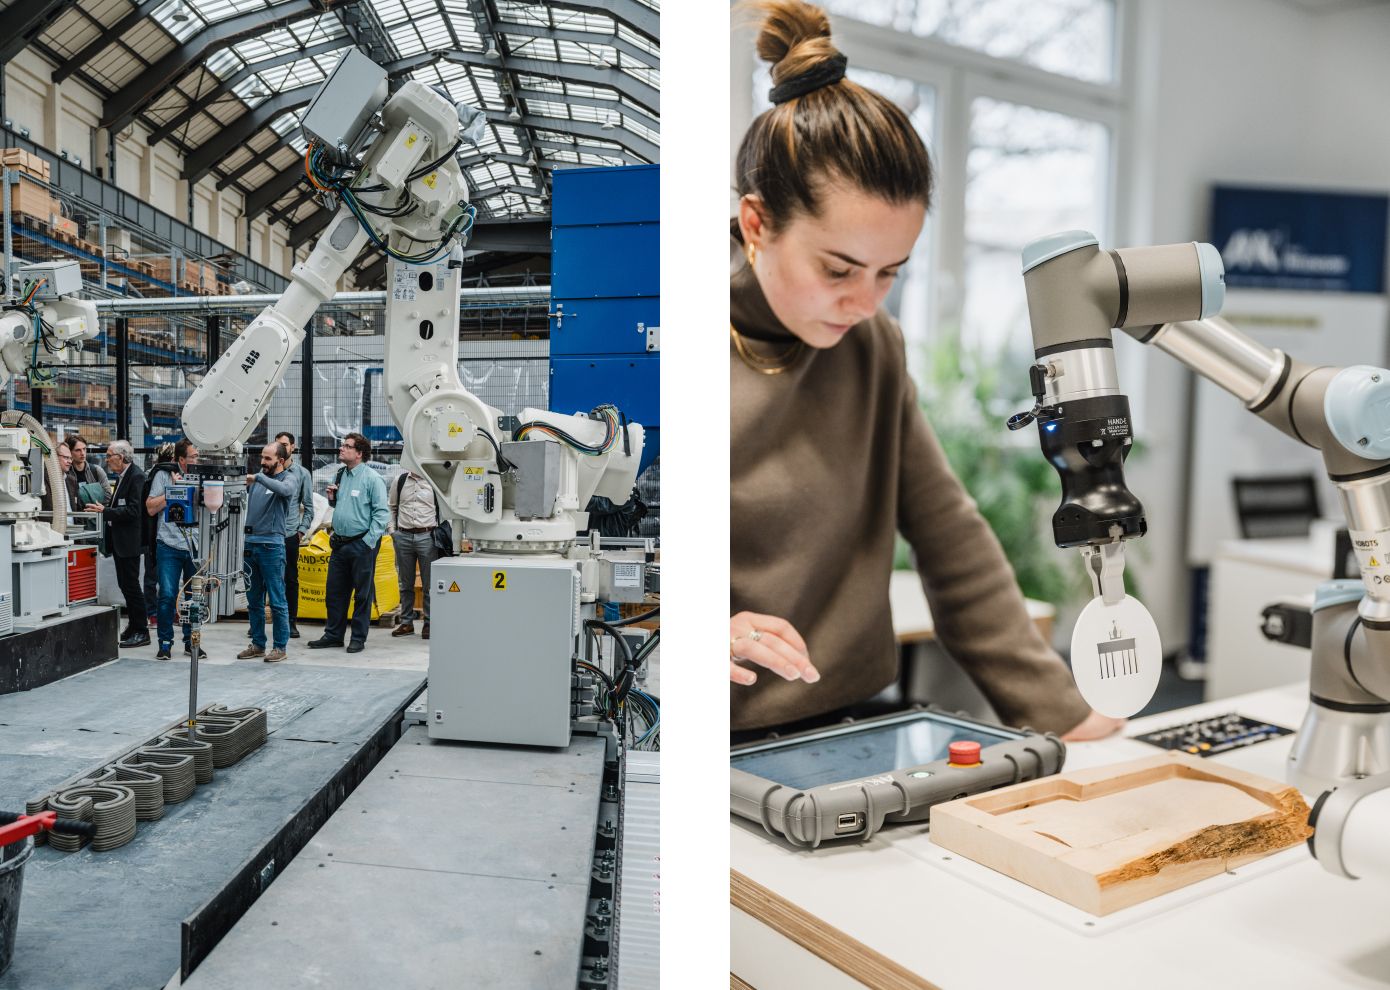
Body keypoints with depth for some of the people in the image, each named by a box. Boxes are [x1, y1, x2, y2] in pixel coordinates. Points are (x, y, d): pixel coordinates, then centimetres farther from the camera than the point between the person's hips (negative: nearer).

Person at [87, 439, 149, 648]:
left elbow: (133, 511, -22)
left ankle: (141, 632, 2)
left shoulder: (136, 476, -16)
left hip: (130, 541, -10)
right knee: (125, 584, 14)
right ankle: (133, 627, 24)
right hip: (119, 540, 10)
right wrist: (102, 505, 5)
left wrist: (105, 510, -20)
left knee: (131, 584, -5)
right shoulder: (122, 476, 14)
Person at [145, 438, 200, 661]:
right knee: (168, 595, -6)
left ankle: (190, 641, 18)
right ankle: (165, 643, 6)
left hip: (195, 545, 3)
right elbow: (151, 508, -3)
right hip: (169, 544, -3)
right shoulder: (163, 476, 3)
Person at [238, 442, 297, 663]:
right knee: (254, 601, 12)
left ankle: (280, 647, 4)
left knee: (277, 601, -3)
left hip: (271, 545, -6)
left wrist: (258, 478, -22)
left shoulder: (289, 479, -1)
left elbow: (285, 490, -24)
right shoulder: (258, 477, 15)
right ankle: (258, 644, 22)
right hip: (250, 544, 6)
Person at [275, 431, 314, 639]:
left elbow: (308, 506, 6)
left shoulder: (302, 473, 4)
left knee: (291, 579, 5)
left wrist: (302, 530, -2)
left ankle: (291, 622, 13)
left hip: (290, 534, -1)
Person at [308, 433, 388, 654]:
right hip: (339, 543, 7)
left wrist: (370, 541, -17)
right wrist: (332, 498, 3)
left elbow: (382, 513, -14)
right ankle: (333, 635, 25)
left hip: (362, 545, -7)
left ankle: (359, 638, 13)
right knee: (334, 592, 13)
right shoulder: (340, 475, 12)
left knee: (363, 594, 3)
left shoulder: (372, 478, -11)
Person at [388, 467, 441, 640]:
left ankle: (429, 624, 9)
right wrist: (392, 529, 10)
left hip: (427, 537, -3)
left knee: (429, 585, 0)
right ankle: (406, 622, 22)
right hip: (403, 537, 3)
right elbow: (392, 507, 19)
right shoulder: (400, 481, 7)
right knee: (405, 584, 12)